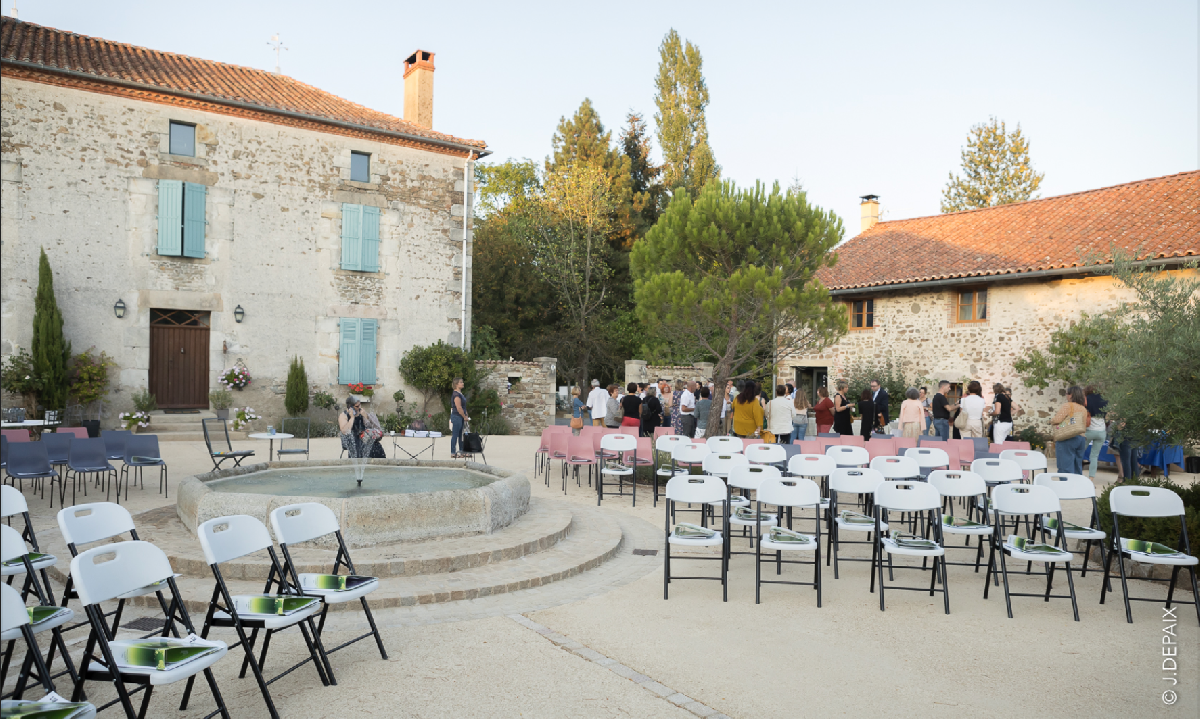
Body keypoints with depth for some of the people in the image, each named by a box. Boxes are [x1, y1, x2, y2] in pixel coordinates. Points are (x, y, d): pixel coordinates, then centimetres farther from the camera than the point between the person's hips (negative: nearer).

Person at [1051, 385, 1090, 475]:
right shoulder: (1083, 409, 12)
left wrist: (1051, 420, 7)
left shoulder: (1067, 405, -9)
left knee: (1066, 468, -6)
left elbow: (1057, 420, -13)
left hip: (1067, 439, -7)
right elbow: (1085, 426, 15)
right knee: (1077, 468, 13)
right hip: (1081, 438, 7)